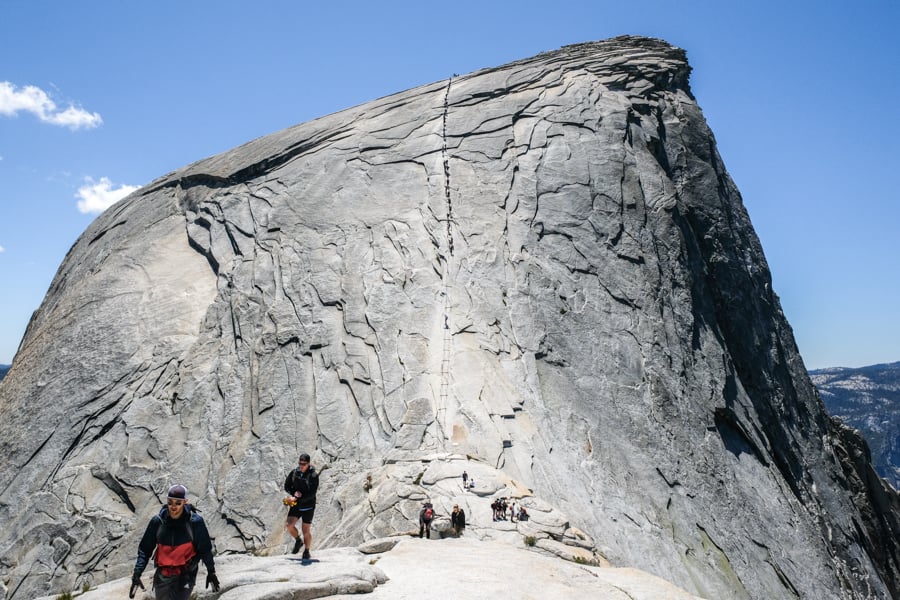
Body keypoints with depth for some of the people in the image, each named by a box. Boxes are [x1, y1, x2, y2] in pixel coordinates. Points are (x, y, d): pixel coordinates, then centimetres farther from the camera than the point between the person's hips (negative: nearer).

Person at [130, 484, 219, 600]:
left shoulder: (195, 522, -13)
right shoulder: (157, 521, -7)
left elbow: (205, 548, -4)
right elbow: (144, 549, 0)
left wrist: (211, 572, -1)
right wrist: (137, 574, -6)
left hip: (186, 574, -3)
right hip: (163, 575, 3)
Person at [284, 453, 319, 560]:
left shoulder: (314, 476, -16)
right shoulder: (293, 472, -5)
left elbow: (311, 494, -19)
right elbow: (287, 486, 4)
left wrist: (296, 498, -24)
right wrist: (294, 492, -16)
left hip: (308, 507, -3)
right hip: (295, 506, 3)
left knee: (306, 530, 3)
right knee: (289, 525, -13)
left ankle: (307, 551, 26)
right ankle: (298, 541, 17)